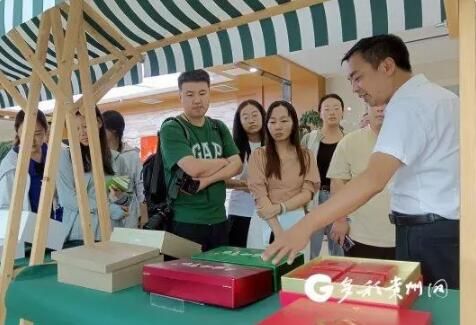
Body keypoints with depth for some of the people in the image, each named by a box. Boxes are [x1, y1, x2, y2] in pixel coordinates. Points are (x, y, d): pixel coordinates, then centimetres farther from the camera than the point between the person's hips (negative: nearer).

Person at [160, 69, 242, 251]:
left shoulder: (219, 128, 10)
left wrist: (206, 181, -15)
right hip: (186, 221, -5)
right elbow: (193, 168, -21)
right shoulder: (171, 129, -8)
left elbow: (237, 166, 1)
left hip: (219, 219, 6)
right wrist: (223, 161, -3)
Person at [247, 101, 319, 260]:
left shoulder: (305, 155, 7)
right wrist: (278, 230, -18)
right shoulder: (258, 155, 1)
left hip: (297, 220, 2)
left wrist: (280, 208, -17)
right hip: (267, 222, -1)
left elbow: (308, 192, -1)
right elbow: (259, 195, -8)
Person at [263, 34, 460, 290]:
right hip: (447, 226, 10)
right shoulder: (438, 95, 14)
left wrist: (305, 226, -33)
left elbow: (373, 181, -30)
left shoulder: (408, 104, -17)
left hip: (428, 232, -10)